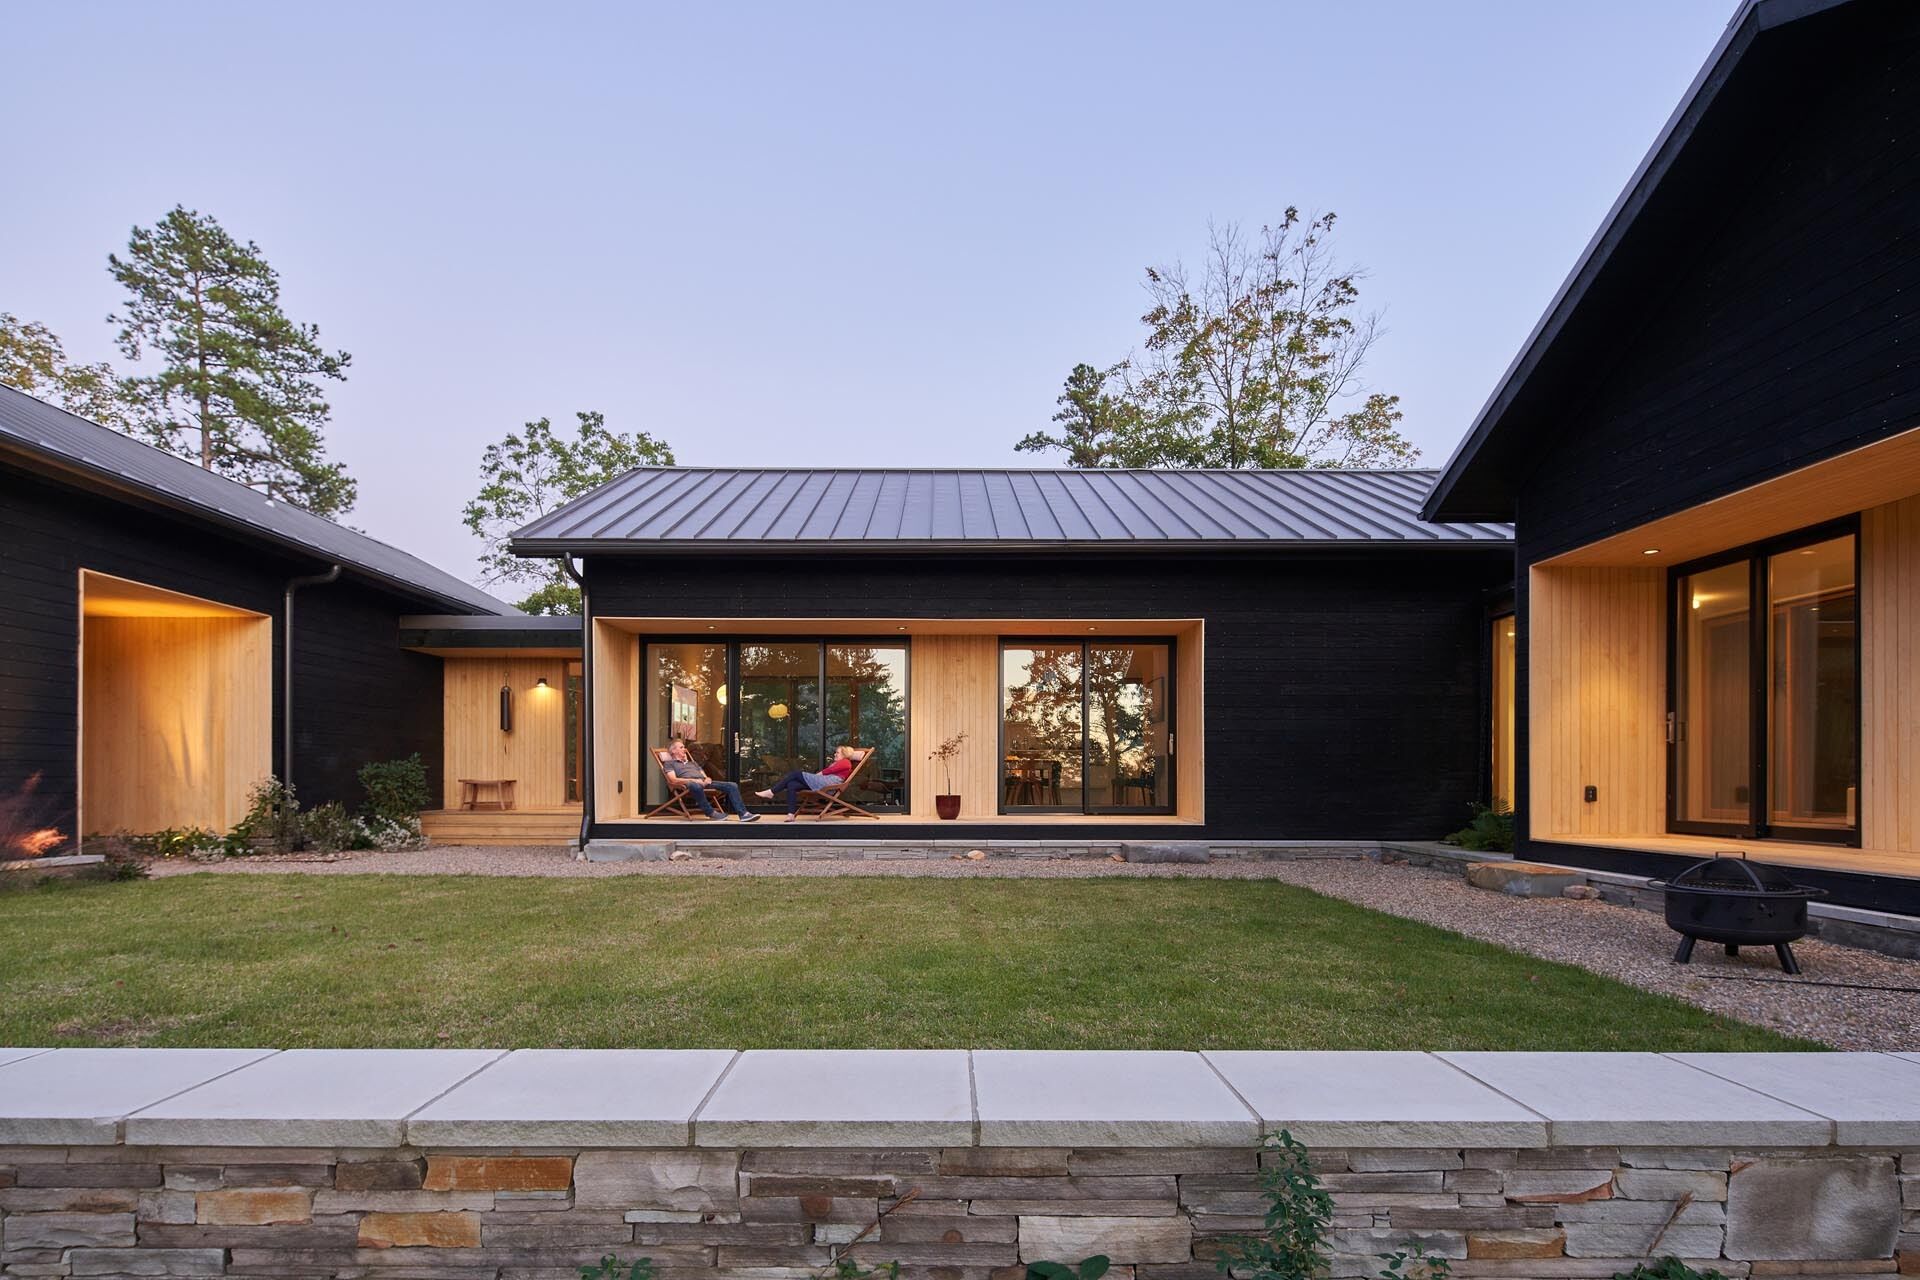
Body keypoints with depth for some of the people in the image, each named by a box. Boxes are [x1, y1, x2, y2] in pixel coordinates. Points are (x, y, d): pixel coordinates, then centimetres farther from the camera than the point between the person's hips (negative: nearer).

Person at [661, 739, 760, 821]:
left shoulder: (692, 763, 39)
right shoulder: (669, 763, 17)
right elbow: (672, 780, -3)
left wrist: (707, 779, 1)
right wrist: (693, 780, -16)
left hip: (703, 782, 7)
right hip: (688, 784, -7)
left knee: (732, 785, -13)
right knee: (697, 786, -46)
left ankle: (743, 814, -26)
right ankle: (711, 813, -32)